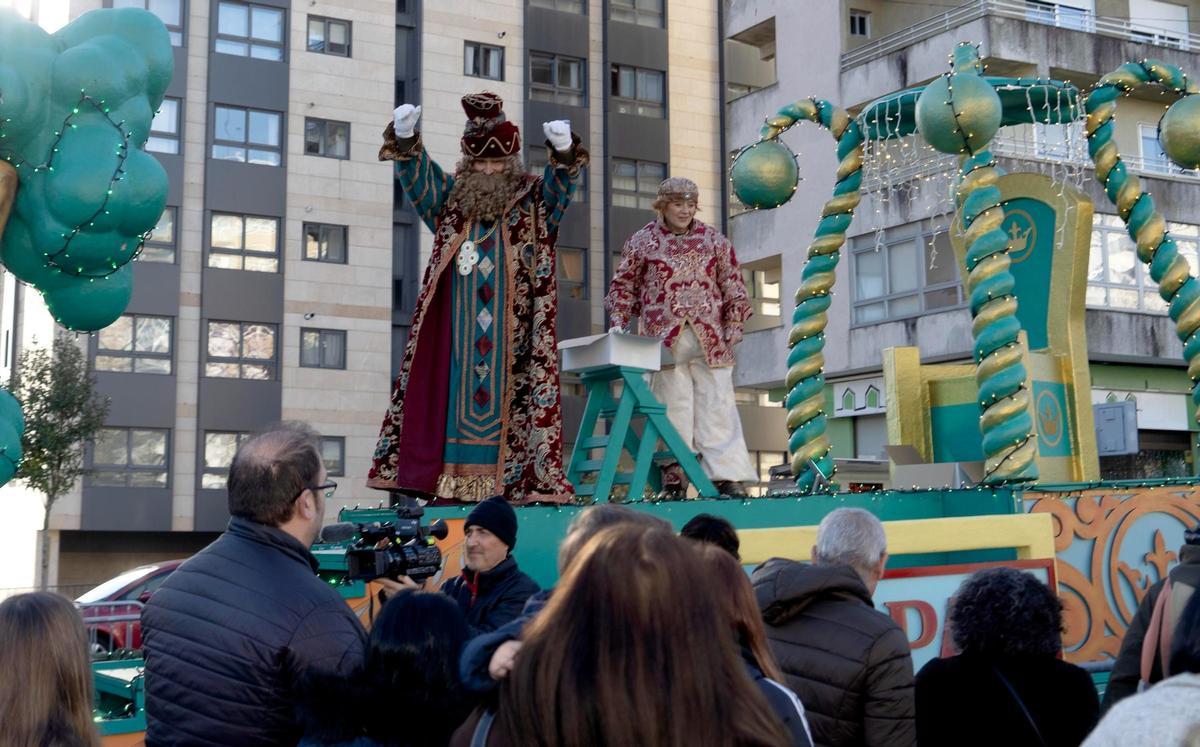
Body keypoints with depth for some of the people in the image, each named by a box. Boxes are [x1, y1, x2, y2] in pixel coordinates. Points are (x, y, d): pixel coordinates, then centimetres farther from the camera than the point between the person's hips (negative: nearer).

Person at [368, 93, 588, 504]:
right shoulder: (450, 197, 15)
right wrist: (405, 138, -17)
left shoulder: (533, 199, 9)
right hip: (457, 327, 2)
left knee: (507, 396, -7)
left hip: (511, 330, -2)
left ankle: (519, 480, -8)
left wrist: (563, 151, -30)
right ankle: (450, 481, -2)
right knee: (452, 394, -2)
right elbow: (417, 174, 2)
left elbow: (560, 183, -9)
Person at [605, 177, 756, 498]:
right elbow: (622, 286, 11)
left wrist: (735, 323, 4)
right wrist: (619, 322, 0)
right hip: (665, 339, -2)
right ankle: (674, 480, 2)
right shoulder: (642, 241, 7)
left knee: (717, 405, -2)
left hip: (711, 338, 2)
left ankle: (727, 477, -2)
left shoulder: (714, 240, 12)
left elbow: (733, 284, 13)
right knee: (673, 410, -2)